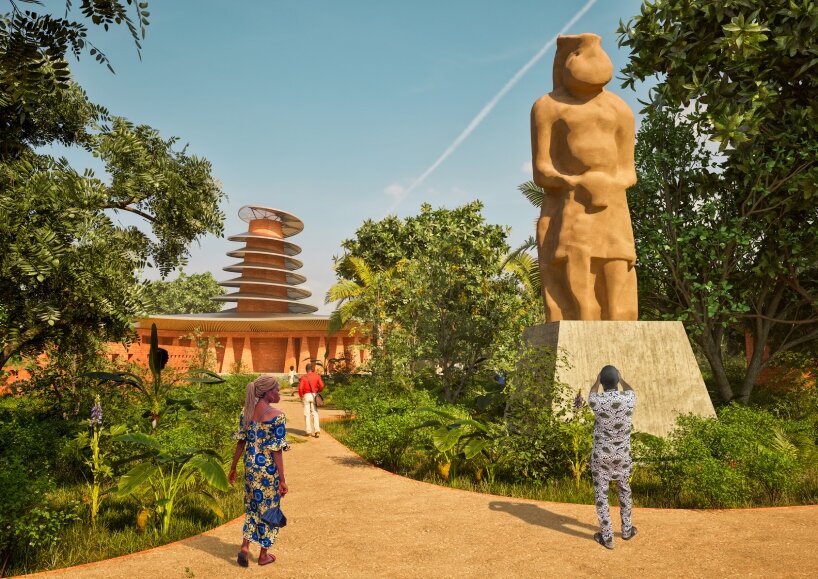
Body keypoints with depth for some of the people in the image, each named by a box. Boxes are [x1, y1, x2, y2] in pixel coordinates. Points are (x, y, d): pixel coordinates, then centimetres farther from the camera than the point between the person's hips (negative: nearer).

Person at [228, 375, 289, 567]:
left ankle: (245, 546, 10)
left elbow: (240, 443, 6)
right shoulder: (276, 415, -17)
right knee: (268, 508, 11)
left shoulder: (246, 412, 1)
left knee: (253, 506, 22)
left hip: (251, 465, 5)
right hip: (269, 467, -5)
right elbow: (276, 450, -17)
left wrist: (233, 468, 17)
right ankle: (263, 555, 23)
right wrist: (282, 480, -11)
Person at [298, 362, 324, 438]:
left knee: (307, 414, 6)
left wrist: (301, 396, 5)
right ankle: (317, 430, -9)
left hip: (306, 396, -1)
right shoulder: (317, 376, 3)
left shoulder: (303, 377, -1)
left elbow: (300, 388, -10)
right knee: (315, 413, 5)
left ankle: (309, 432, 6)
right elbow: (321, 386, -6)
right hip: (314, 395, 1)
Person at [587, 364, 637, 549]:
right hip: (622, 453, 2)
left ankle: (607, 537, 14)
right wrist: (621, 379, 30)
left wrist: (598, 380, 27)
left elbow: (592, 392, 8)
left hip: (601, 454, -2)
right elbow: (630, 391, 12)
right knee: (624, 489, 23)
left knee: (601, 494, 8)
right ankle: (626, 529, 35)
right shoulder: (628, 399, -15)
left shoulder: (597, 401, -19)